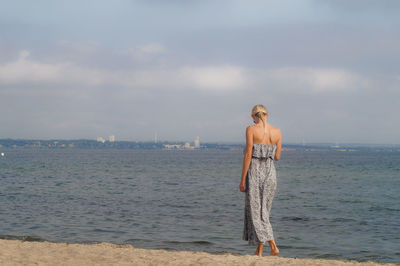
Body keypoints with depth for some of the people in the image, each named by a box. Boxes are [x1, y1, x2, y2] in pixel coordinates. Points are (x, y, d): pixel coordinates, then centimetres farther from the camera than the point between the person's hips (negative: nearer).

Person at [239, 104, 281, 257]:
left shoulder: (251, 129, -7)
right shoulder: (277, 132, 6)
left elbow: (248, 155, -11)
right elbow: (277, 157, 11)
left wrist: (242, 180, -7)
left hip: (254, 171, -4)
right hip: (270, 172, 5)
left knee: (256, 211, 1)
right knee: (263, 211, 14)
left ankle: (273, 245, -13)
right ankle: (259, 251, 14)